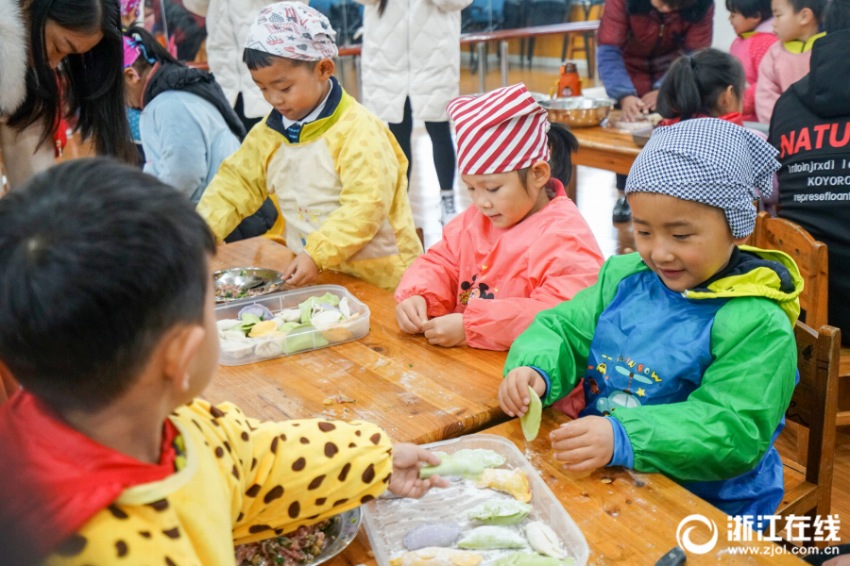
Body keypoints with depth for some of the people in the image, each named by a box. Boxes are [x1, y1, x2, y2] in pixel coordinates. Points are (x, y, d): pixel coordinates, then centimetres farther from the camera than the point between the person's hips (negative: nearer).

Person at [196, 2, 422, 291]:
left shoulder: (359, 131, -14)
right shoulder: (269, 132, 8)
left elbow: (365, 206, -21)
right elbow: (235, 183, 14)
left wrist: (318, 255, -28)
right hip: (308, 274, 6)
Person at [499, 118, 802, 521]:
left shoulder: (757, 324, -14)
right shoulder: (624, 276, 6)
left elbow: (732, 431, -22)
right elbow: (563, 328, 9)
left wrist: (622, 438, -36)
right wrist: (534, 369, -16)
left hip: (708, 502, -6)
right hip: (603, 477, 6)